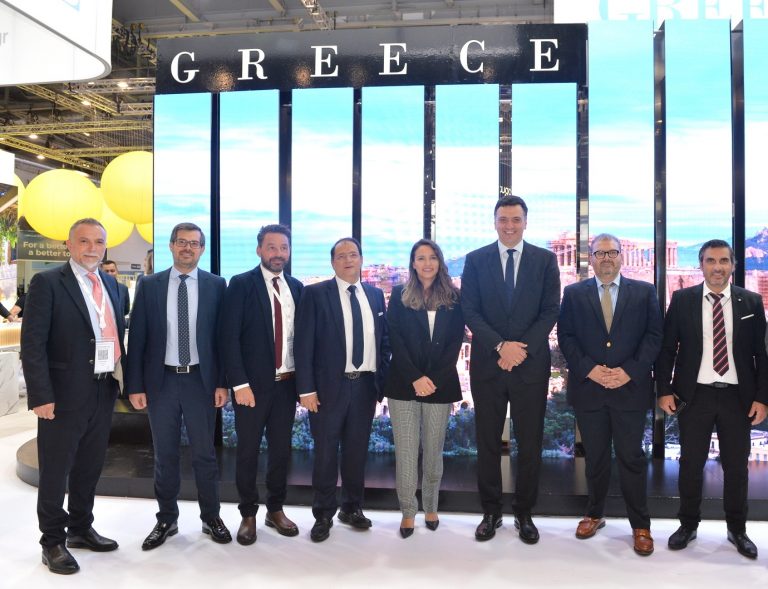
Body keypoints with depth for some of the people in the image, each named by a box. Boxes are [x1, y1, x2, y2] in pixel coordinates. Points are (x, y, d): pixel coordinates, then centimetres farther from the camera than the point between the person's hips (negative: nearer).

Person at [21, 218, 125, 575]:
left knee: (90, 466, 18)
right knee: (55, 471, 8)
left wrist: (120, 376, 6)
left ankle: (81, 528, 36)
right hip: (65, 394, -6)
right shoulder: (47, 282, -9)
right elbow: (32, 343, -13)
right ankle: (53, 542, 25)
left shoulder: (110, 283, 10)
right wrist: (40, 396, -18)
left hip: (104, 391, 6)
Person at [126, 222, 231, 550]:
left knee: (204, 453, 9)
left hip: (201, 380, -1)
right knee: (164, 456, 12)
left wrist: (222, 382, -4)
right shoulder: (149, 285, 2)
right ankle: (166, 520, 28)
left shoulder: (216, 285, 1)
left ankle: (211, 518, 25)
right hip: (161, 380, 1)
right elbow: (136, 338, 1)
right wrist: (135, 385, -3)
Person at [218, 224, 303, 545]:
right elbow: (229, 337, -10)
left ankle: (276, 510, 30)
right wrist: (239, 383, -15)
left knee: (281, 449, 13)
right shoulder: (241, 284, -5)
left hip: (287, 383, 4)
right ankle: (248, 515, 24)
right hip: (253, 384, -4)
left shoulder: (296, 287, 8)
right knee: (248, 452, 8)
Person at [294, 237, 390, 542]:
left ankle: (352, 508, 31)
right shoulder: (315, 294, -3)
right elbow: (303, 344, -7)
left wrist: (382, 382, 5)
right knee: (326, 452, 6)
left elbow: (384, 341, 12)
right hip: (329, 386, -3)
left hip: (365, 385, 4)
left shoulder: (375, 295, 10)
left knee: (357, 450, 14)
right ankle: (323, 515, 23)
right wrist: (306, 388, -12)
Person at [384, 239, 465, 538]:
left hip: (440, 384, 1)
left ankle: (431, 508, 25)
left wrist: (434, 380, -9)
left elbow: (456, 342, 2)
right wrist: (415, 378, -12)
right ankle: (408, 512, 12)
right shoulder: (399, 295, 5)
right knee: (406, 452, 1)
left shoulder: (453, 297, 6)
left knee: (433, 451, 9)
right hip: (404, 384, -1)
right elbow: (395, 339, -1)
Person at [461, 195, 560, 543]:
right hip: (487, 365, 0)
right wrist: (501, 345, -15)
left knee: (530, 443, 8)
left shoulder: (545, 260, 3)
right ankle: (491, 512, 24)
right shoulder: (476, 260, 3)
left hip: (531, 365, 0)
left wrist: (522, 348, -13)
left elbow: (550, 311, -1)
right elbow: (470, 311, -2)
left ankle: (524, 514, 24)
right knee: (488, 442, 9)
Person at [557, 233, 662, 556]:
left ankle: (640, 525, 20)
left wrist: (629, 371, -12)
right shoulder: (573, 293, 5)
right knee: (595, 457, 12)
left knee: (632, 457, 6)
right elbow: (566, 337, 1)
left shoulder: (644, 292, 5)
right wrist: (589, 369, -12)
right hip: (587, 388, 1)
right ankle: (594, 514, 29)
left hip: (631, 388, -1)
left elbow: (654, 335, -1)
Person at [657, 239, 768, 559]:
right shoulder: (682, 299, -1)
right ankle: (688, 524, 26)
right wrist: (664, 390, -5)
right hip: (694, 395, -1)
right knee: (691, 463, 9)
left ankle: (737, 528, 31)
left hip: (738, 395, 1)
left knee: (737, 465, 12)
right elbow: (666, 348, 1)